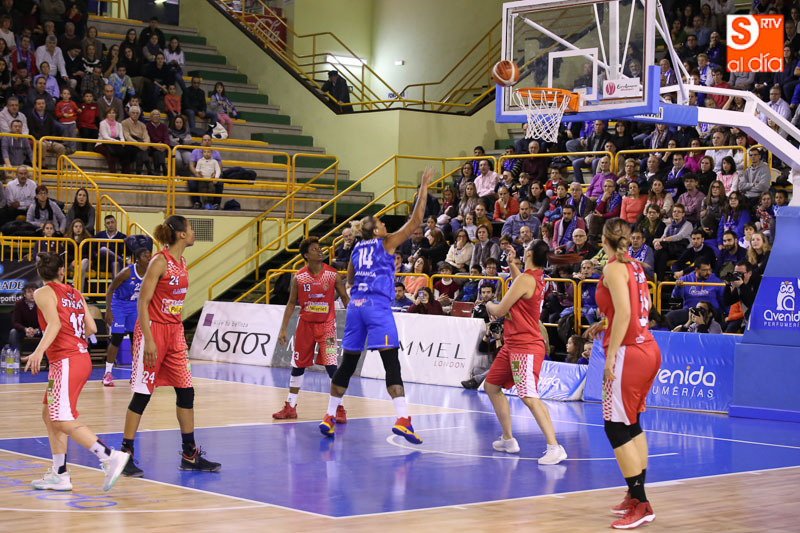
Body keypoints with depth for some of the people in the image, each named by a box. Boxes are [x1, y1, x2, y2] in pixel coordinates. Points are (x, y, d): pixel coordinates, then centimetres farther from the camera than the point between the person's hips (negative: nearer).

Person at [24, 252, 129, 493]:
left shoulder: (43, 293, -3)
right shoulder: (75, 294, 16)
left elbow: (54, 324, -20)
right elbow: (91, 328, 12)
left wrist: (39, 351, -31)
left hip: (66, 361, -8)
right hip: (82, 357, 8)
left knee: (63, 421, -13)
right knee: (49, 414, 17)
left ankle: (110, 456, -24)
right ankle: (59, 475, 16)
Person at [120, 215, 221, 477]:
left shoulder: (182, 263, 10)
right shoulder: (159, 262, -14)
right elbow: (142, 303, -16)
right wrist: (149, 341, -21)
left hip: (174, 332, 8)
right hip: (153, 330, -8)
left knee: (186, 392, 7)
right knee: (142, 394, -4)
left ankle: (190, 455, 15)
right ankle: (125, 455, 5)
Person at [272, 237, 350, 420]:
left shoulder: (333, 275, -7)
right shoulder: (298, 278, -4)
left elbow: (345, 298, 1)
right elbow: (291, 303, 4)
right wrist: (283, 328, 1)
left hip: (326, 324, -2)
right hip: (305, 324, 2)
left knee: (331, 367, -11)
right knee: (297, 366, 9)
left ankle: (339, 408, -2)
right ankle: (290, 407, 22)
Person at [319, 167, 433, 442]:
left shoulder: (357, 248, 17)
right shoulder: (386, 243, 2)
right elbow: (415, 221, 0)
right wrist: (423, 188, 4)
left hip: (355, 305, 6)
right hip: (377, 304, -6)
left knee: (347, 364, 13)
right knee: (392, 363, -11)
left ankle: (329, 417, 17)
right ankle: (402, 419, -21)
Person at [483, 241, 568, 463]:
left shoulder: (526, 279, -17)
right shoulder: (537, 278, 10)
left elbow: (500, 310, -12)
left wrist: (489, 305, 9)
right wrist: (512, 264, 31)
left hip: (526, 347, -10)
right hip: (512, 345, 10)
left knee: (529, 397, -19)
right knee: (492, 386, 18)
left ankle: (555, 448, -22)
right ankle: (508, 439, 25)